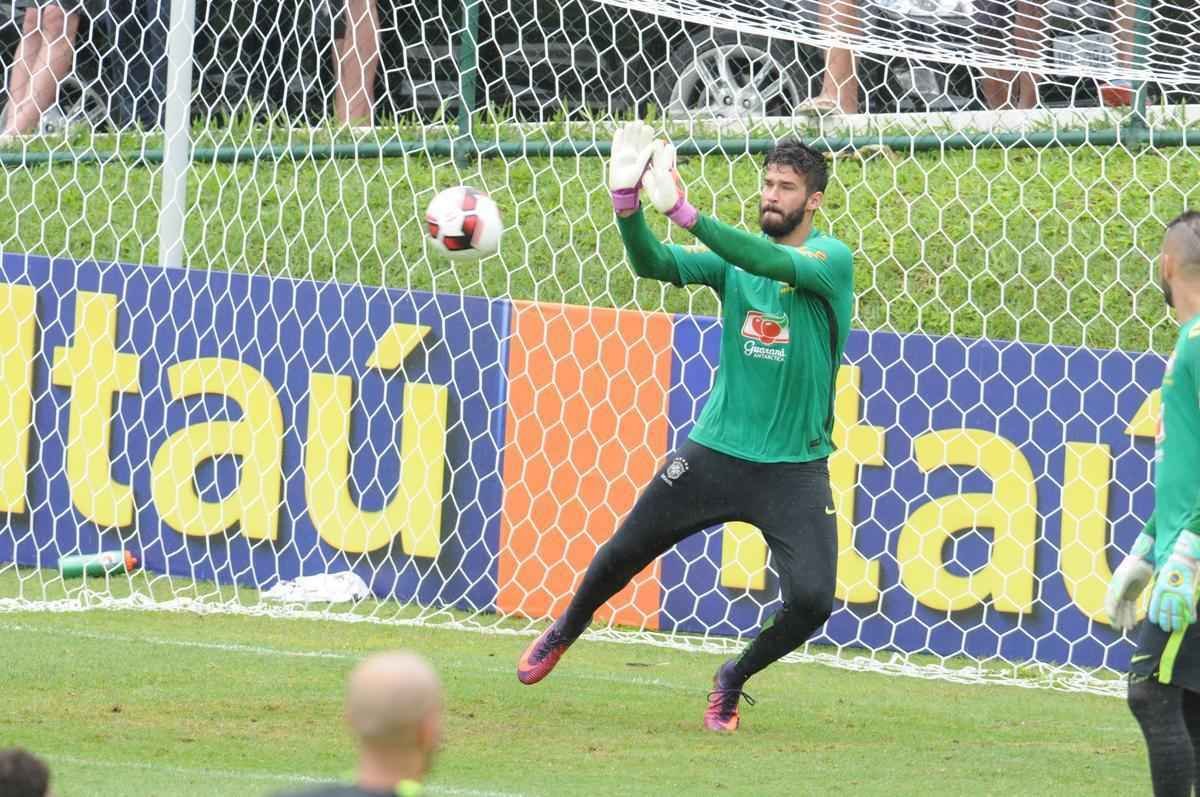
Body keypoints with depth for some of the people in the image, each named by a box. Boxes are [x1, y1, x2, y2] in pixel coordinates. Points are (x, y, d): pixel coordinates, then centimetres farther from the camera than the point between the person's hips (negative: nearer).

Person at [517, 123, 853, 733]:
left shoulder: (831, 258, -9)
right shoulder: (732, 253, 3)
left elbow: (775, 262, -29)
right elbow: (652, 263, -11)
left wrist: (683, 211, -38)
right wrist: (626, 199, -30)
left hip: (796, 471, -3)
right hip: (715, 453, 3)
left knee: (812, 602, -16)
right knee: (624, 552, 8)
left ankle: (732, 681, 12)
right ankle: (565, 632, 40)